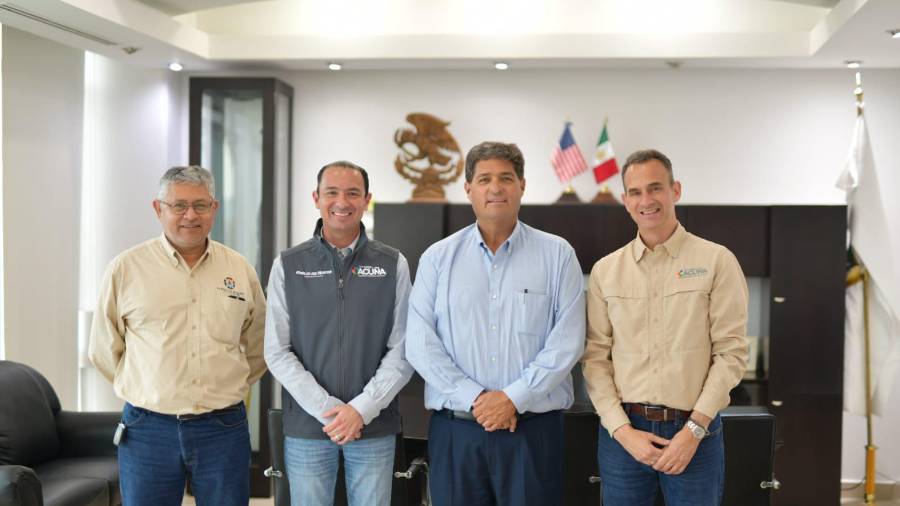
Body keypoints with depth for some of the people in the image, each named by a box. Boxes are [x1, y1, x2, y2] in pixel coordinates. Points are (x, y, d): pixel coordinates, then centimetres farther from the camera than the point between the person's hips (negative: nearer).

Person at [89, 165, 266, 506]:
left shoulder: (241, 270, 5)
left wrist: (226, 389, 11)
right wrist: (149, 391, 6)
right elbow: (104, 350, 6)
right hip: (148, 429, -1)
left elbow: (258, 350, 17)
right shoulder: (125, 268, -2)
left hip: (224, 428, 2)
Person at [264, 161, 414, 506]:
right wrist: (326, 409, -12)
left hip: (375, 427, 0)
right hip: (306, 426, 0)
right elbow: (278, 352, -2)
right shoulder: (288, 266, 2)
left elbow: (402, 350, -2)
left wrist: (362, 409, -12)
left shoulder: (393, 265, 2)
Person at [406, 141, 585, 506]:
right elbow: (420, 344, -1)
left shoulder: (557, 255, 3)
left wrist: (514, 398, -12)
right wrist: (475, 398, -10)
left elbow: (567, 342, -4)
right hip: (454, 429, 1)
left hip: (534, 428, -1)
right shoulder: (438, 258, 6)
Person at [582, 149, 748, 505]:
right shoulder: (605, 271, 6)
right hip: (622, 431, 2)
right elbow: (595, 358, 3)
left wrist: (694, 429, -12)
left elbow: (731, 352, -5)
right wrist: (623, 430, -7)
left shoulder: (717, 261, -1)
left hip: (694, 431, -2)